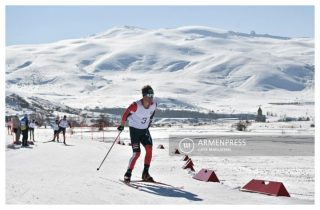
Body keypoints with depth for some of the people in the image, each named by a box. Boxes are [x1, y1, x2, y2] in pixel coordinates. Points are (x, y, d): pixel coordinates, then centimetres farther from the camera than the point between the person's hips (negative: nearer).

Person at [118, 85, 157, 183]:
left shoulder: (154, 105, -9)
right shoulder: (136, 105, -25)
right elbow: (126, 113, -11)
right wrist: (122, 125, -4)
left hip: (144, 130, 5)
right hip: (134, 129, -5)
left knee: (149, 149, -12)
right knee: (137, 153, -14)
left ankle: (145, 174, -2)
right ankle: (128, 174, 1)